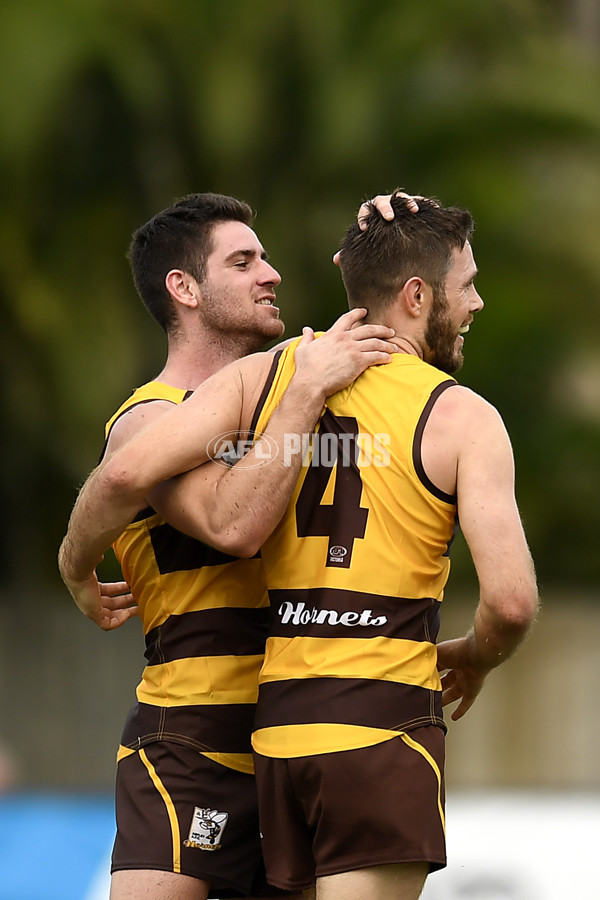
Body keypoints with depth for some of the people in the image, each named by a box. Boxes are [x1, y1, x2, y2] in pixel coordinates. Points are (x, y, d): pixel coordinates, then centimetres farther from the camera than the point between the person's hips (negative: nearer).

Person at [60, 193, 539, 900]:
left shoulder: (264, 376, 7)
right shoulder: (461, 417, -4)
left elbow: (125, 474, -6)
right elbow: (511, 600, -13)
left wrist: (77, 574, 13)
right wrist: (475, 658, 10)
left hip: (277, 725, 6)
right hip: (385, 726, -5)